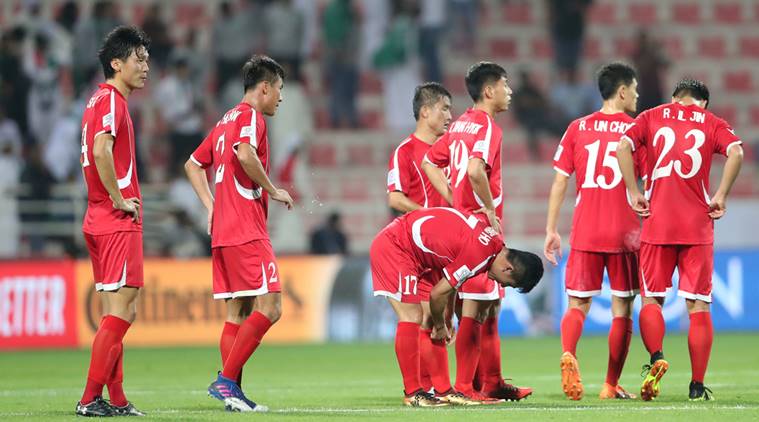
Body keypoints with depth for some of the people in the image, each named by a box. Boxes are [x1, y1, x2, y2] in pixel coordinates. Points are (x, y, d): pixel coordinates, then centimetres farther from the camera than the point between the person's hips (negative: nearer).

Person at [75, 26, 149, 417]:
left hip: (99, 220, 10)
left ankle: (116, 400, 12)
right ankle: (91, 399, -11)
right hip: (118, 223, -10)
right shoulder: (111, 100, -12)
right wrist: (119, 200, -19)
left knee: (117, 313, 11)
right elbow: (101, 149, -27)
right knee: (121, 311, -10)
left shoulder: (100, 99, 17)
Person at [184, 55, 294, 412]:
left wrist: (212, 207, 19)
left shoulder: (226, 121, 20)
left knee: (238, 312, 9)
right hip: (247, 232, -10)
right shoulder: (251, 117, -8)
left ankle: (232, 393, 6)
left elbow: (193, 164, 27)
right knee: (268, 307, -11)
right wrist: (273, 190, -15)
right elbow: (244, 154, -28)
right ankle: (226, 380, -15)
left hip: (223, 231, 10)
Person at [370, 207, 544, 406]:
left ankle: (413, 390, 9)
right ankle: (412, 393, -10)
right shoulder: (480, 255, -25)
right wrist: (439, 326, 3)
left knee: (412, 319, 8)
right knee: (411, 319, -11)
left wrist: (446, 321, 21)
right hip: (393, 247, -10)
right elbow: (438, 293, -16)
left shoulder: (494, 240, 4)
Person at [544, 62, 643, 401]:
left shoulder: (577, 128, 6)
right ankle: (611, 385, 10)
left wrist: (551, 230, 8)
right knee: (621, 309, 8)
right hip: (625, 233, -2)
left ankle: (568, 354, -24)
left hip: (584, 233, 2)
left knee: (577, 305, 7)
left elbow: (560, 181, 4)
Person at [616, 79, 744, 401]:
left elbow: (623, 147, -6)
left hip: (657, 222, 0)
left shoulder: (651, 117, 11)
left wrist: (634, 194, -2)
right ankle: (697, 385, 0)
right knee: (698, 305, 4)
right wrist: (720, 197, -4)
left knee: (651, 299, 9)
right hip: (698, 226, 0)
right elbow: (736, 152, -10)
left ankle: (656, 357, -17)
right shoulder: (711, 123, 9)